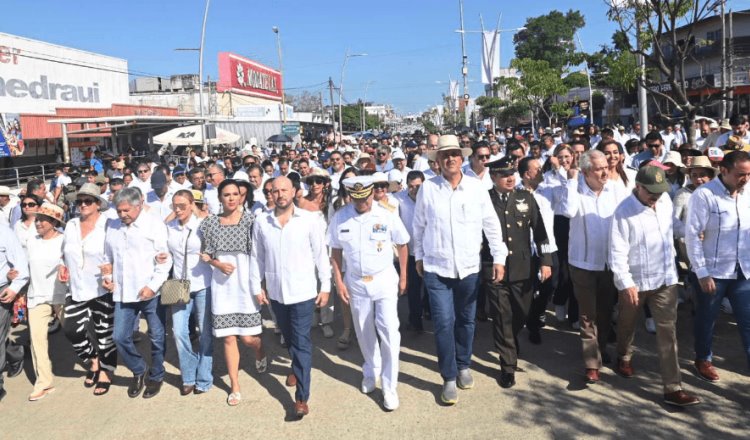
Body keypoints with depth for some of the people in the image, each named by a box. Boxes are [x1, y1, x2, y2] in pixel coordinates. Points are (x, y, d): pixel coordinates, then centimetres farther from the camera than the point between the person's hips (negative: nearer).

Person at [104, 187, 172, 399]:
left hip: (151, 293, -4)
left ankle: (156, 377, 26)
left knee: (157, 338, 7)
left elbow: (164, 260, -9)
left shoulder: (154, 224, -6)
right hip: (123, 293, 5)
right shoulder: (112, 227, 10)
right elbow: (108, 258, 21)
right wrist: (106, 276, 4)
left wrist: (153, 286, -16)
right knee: (120, 337, 4)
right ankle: (139, 371, 28)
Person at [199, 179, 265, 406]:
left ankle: (260, 351, 36)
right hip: (221, 284, 2)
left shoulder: (250, 219, -3)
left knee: (248, 336, -1)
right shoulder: (211, 222, 4)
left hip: (245, 282, -2)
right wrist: (218, 264, -12)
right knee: (228, 337, 6)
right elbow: (206, 254, 8)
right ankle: (235, 386, 21)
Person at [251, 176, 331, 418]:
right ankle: (297, 367, 49)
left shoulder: (310, 219, -9)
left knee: (301, 342, -2)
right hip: (275, 291, 4)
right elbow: (256, 257, 5)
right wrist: (257, 287, 5)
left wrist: (325, 286, -5)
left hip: (303, 290, -3)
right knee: (289, 337, 22)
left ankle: (302, 397, 4)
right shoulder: (261, 223, -2)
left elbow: (320, 254, -5)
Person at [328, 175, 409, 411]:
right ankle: (370, 372, 39)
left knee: (389, 331, -8)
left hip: (385, 280, -2)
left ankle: (390, 386, 6)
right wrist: (338, 282, 0)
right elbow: (336, 252, 3)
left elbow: (402, 245, 0)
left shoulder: (387, 217, -11)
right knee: (364, 332, 15)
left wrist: (403, 277, 4)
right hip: (356, 283, 2)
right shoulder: (339, 219, -7)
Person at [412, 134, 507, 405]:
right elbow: (419, 226, 4)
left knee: (466, 320, 14)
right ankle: (449, 378, 13)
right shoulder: (427, 189, -5)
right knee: (444, 322, -3)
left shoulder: (476, 188, -3)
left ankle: (463, 366, 36)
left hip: (469, 268, 2)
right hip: (436, 268, -1)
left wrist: (499, 257, -1)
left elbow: (492, 225, 1)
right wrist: (419, 256, 8)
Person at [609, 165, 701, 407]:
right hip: (634, 281, -4)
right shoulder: (624, 212, -19)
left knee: (668, 332, 1)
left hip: (666, 278, 4)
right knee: (627, 324, 18)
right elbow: (617, 251, -20)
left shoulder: (665, 200, -2)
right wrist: (626, 282, -24)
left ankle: (673, 388, 4)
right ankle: (624, 357, 47)